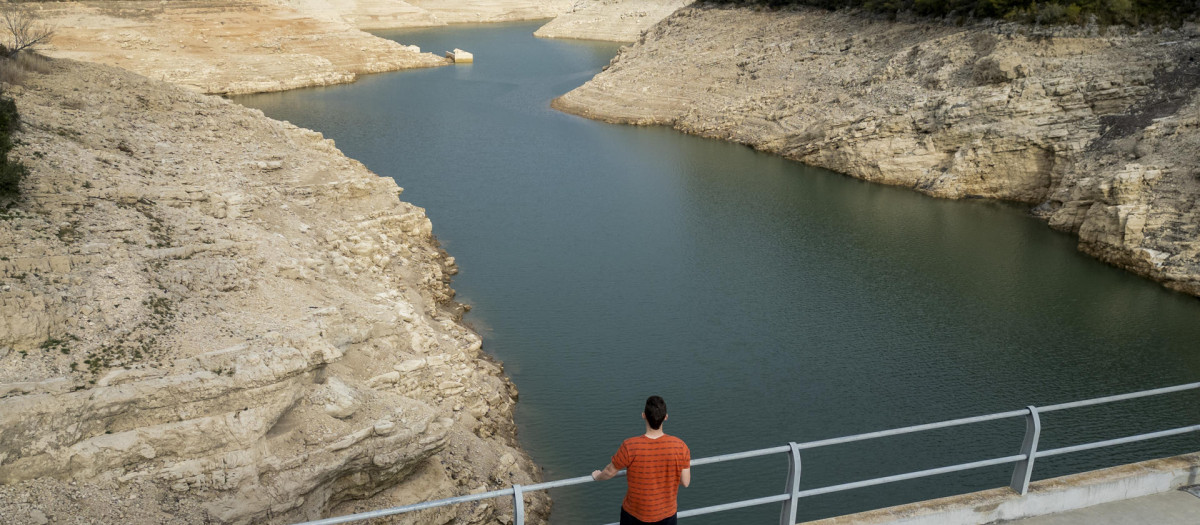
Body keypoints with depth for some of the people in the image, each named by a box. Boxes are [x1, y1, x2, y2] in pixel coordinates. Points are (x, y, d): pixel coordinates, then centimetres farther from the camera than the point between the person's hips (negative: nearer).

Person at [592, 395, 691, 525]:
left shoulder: (630, 447, -27)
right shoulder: (679, 446, -23)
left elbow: (609, 472, -10)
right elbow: (686, 482, -11)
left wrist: (597, 476, 14)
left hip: (634, 513, -1)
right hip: (667, 513, 1)